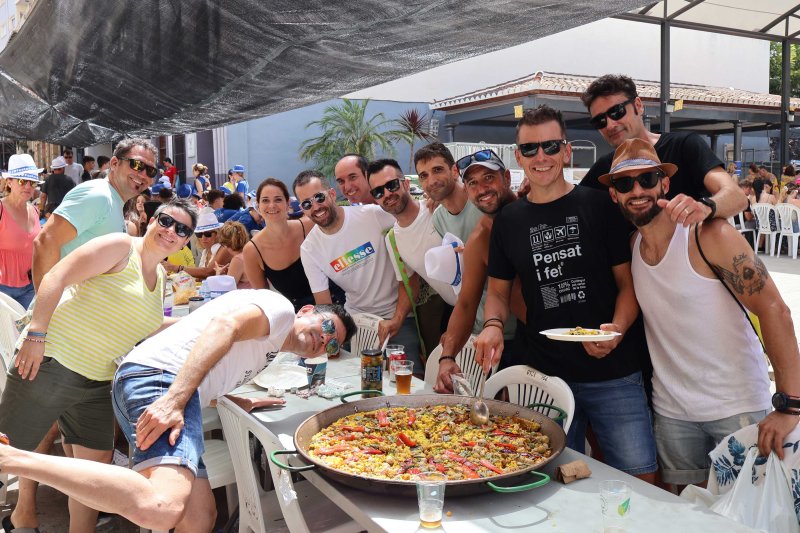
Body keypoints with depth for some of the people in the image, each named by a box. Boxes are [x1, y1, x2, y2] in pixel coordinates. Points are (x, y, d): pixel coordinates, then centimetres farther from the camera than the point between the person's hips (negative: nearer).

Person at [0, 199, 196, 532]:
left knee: (97, 463, 8)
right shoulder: (120, 246, -10)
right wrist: (36, 333, -24)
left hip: (97, 382, 7)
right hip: (49, 362, -7)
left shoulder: (159, 276, 13)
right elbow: (56, 278, -17)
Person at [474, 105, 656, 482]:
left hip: (614, 374, -2)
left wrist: (617, 329, -18)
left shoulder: (599, 206, -2)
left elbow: (628, 283, 0)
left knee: (640, 480, 2)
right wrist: (493, 324, -6)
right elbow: (498, 291, 14)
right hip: (546, 377, 3)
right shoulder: (508, 220, 7)